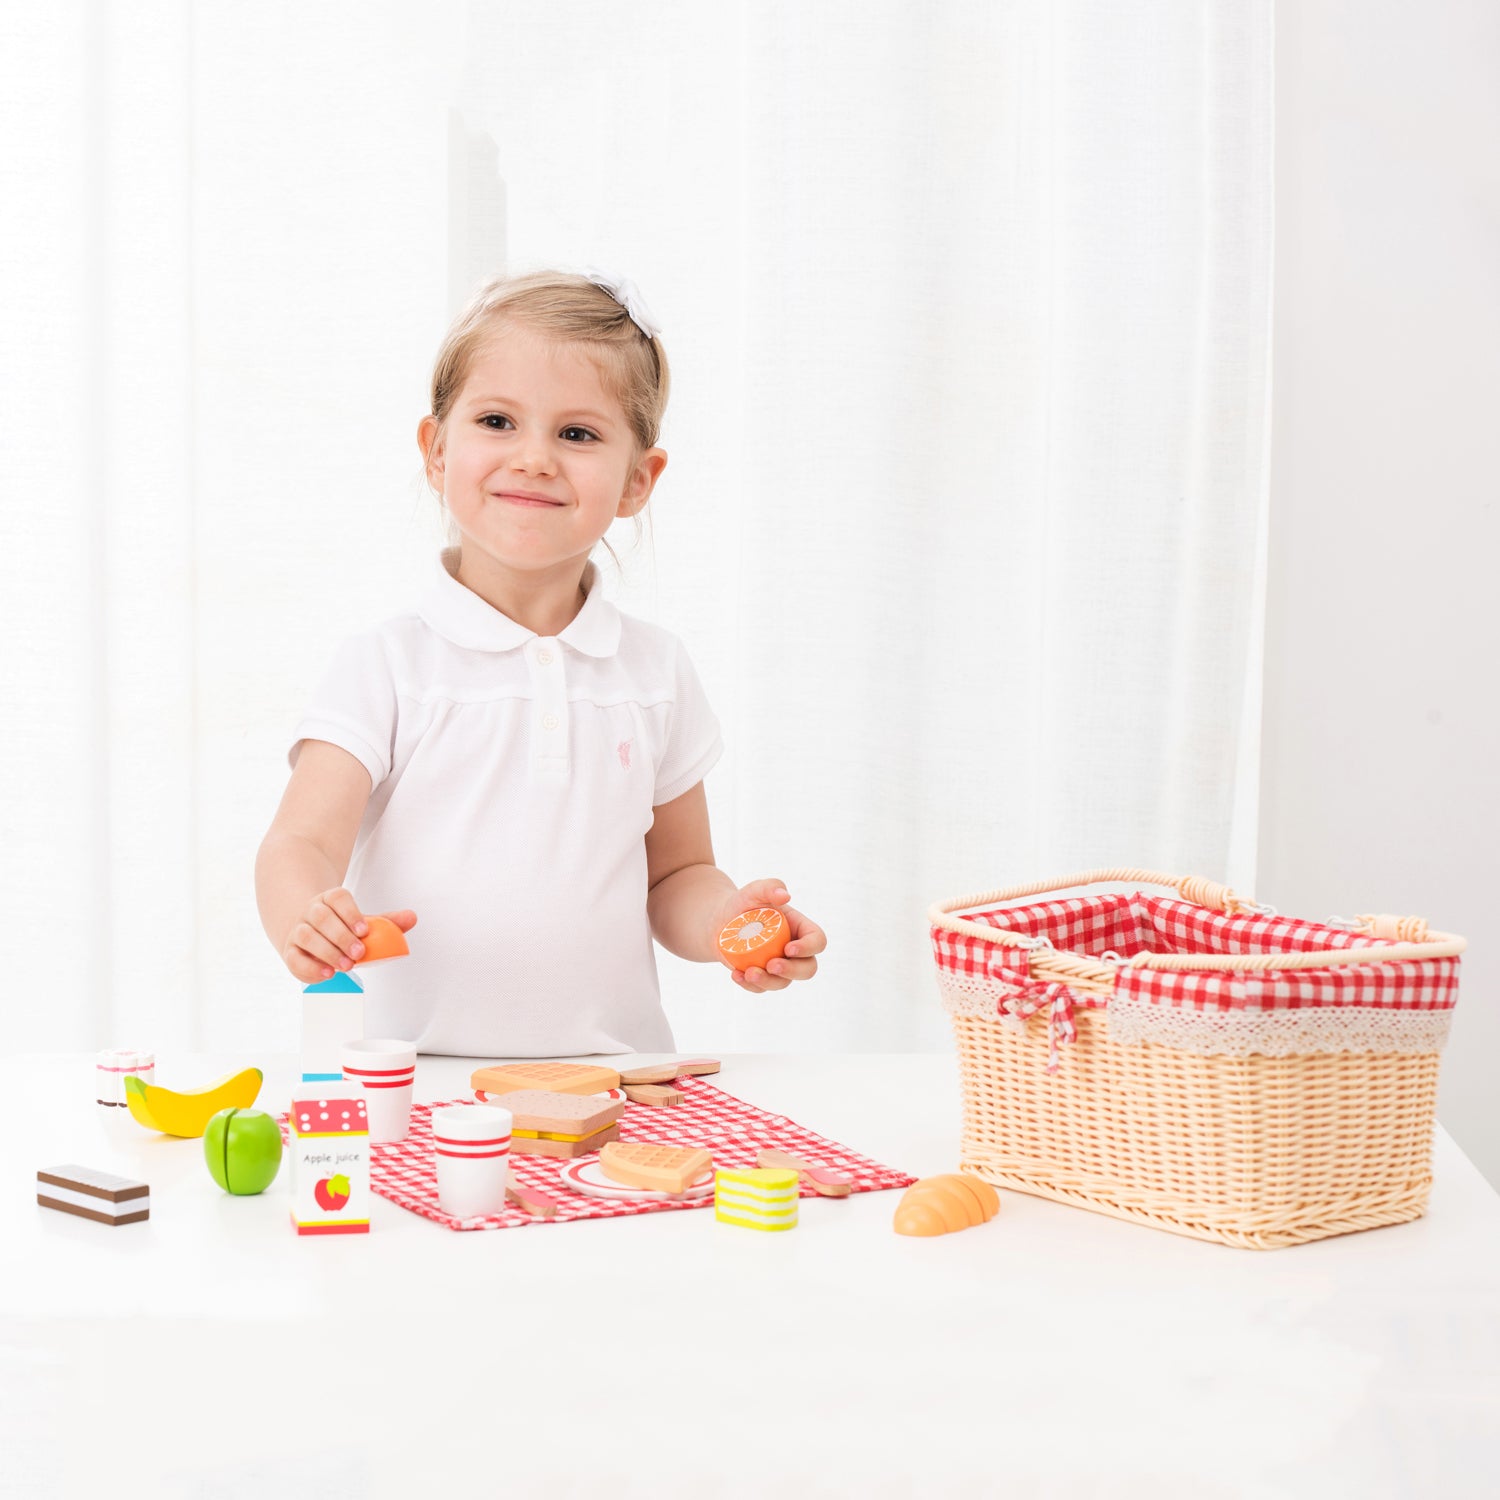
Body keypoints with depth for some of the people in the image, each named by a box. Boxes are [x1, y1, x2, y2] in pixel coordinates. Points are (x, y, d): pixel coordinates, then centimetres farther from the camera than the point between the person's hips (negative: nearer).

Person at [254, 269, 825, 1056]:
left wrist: (726, 919, -2)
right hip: (418, 1074, -2)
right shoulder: (388, 663, 1)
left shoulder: (655, 672, 11)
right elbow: (302, 845, -7)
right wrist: (307, 920, -29)